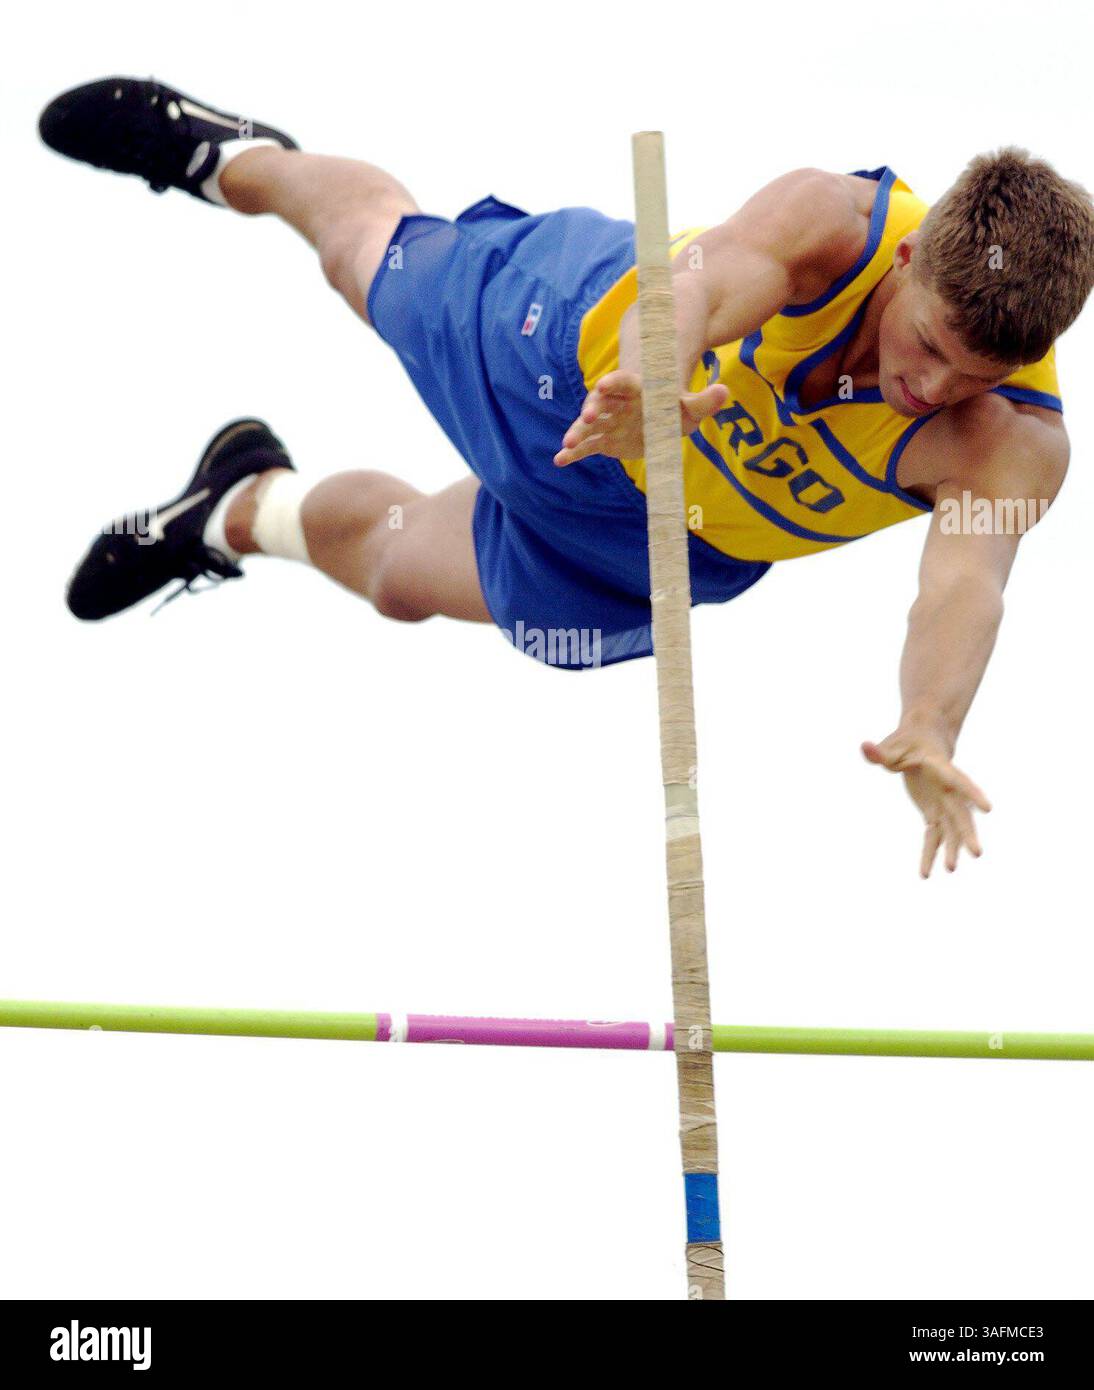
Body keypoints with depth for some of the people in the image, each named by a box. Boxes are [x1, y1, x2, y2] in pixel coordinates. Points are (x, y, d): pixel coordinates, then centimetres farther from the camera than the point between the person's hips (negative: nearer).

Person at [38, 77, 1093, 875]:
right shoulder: (832, 221, -41)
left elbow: (964, 581, -58)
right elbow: (692, 283, -61)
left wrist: (930, 725, -77)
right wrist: (651, 377, -83)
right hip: (584, 337, -2)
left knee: (400, 574, 23)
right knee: (365, 248, 30)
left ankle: (243, 510, 56)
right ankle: (233, 157, 64)